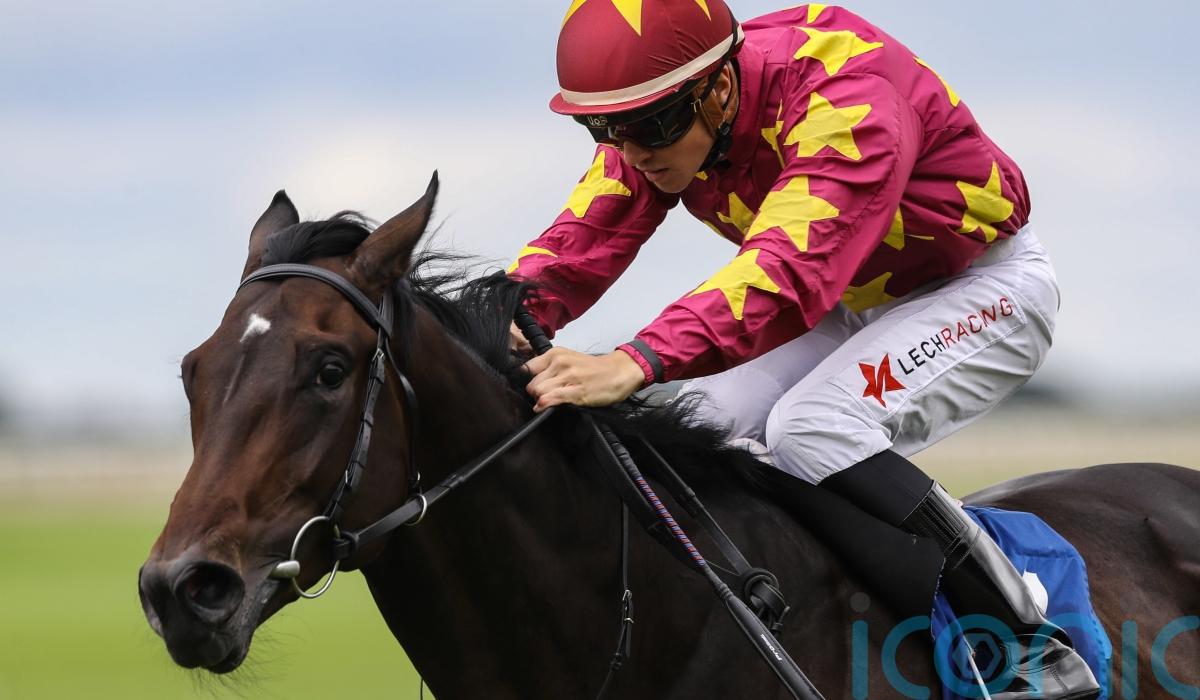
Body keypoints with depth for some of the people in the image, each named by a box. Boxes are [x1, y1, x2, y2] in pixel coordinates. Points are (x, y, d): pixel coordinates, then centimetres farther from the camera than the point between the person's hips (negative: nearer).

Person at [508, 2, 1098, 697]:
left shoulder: (846, 98, -36)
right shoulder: (655, 120, -13)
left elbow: (790, 269, -49)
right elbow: (584, 238, -23)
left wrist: (637, 363, -62)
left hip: (984, 286, -7)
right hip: (853, 304, 8)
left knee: (812, 429, -30)